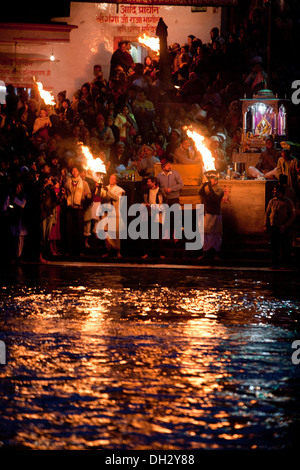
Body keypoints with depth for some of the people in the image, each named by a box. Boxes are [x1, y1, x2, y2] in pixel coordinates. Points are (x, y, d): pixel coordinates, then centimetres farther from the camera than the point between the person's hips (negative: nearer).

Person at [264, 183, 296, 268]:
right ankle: (275, 264, 6)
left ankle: (285, 263, 12)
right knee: (274, 247, 1)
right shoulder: (272, 201, 10)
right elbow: (267, 213, 16)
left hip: (285, 229, -3)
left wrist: (285, 226, -13)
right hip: (274, 228, 3)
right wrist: (266, 225, 4)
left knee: (286, 247, 1)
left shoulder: (288, 202, -3)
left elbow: (293, 215, -4)